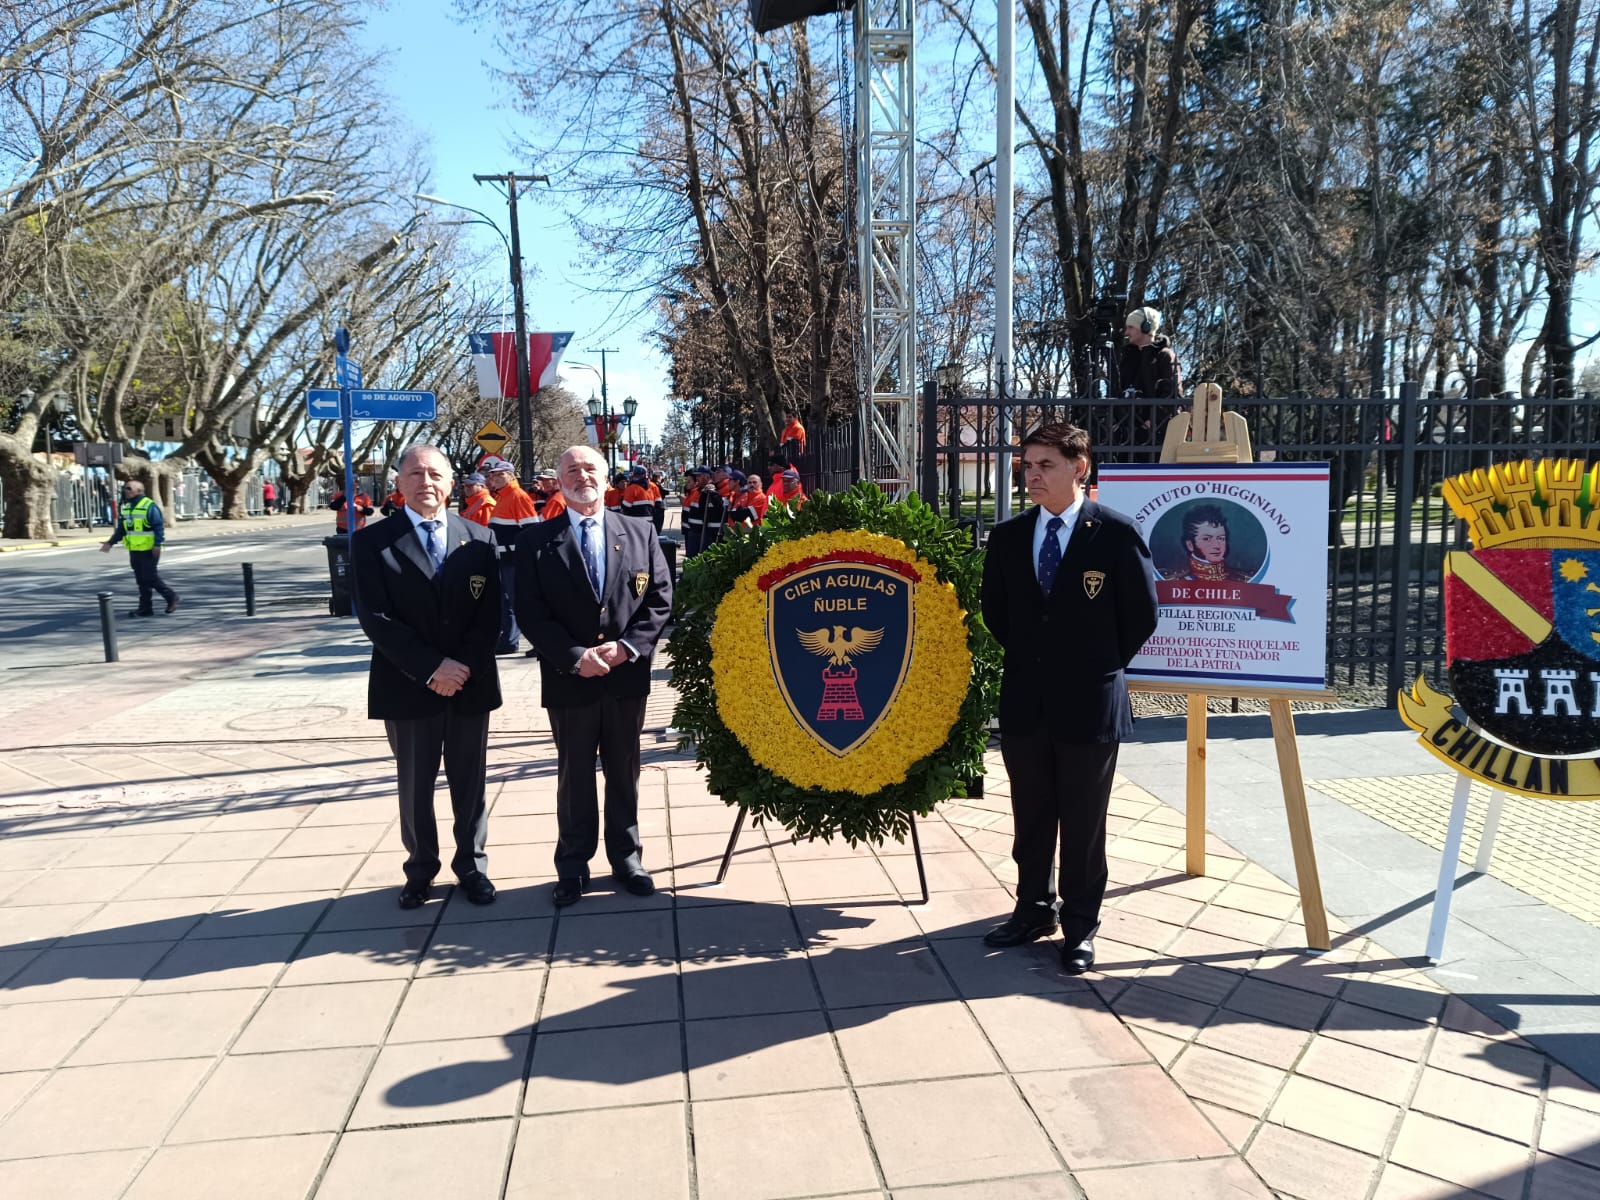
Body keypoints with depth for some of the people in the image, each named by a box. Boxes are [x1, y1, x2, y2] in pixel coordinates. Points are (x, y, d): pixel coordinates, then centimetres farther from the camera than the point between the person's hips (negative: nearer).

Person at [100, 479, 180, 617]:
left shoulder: (149, 506, -12)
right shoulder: (125, 508, 14)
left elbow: (159, 527, -16)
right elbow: (121, 529, 19)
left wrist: (157, 544, -22)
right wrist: (110, 542, 11)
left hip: (148, 550, -8)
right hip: (134, 550, 8)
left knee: (150, 577, -7)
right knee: (142, 580, 9)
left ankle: (171, 597, 10)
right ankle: (145, 608, 13)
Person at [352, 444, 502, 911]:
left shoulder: (479, 539, 4)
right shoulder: (372, 542, -3)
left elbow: (489, 614, 0)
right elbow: (376, 618, -10)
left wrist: (463, 667, -13)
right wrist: (432, 667, -17)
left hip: (470, 683, 1)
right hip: (408, 687, -1)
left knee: (469, 783, 11)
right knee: (415, 785, 11)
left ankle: (472, 865, 27)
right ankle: (420, 869, 27)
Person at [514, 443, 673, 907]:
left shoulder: (641, 533, 3)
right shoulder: (537, 542, -1)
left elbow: (660, 599, 0)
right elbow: (531, 613, -6)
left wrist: (627, 647, -13)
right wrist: (575, 657, -16)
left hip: (627, 677, 1)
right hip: (569, 680, -1)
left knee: (624, 774, 13)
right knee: (574, 777, 10)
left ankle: (626, 859, 28)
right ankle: (573, 867, 23)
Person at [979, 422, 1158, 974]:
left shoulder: (1117, 533, -8)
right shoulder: (1007, 537, 3)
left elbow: (1141, 614, -1)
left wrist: (1101, 667, 3)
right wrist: (1026, 660, 12)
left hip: (1089, 705, -4)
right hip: (1023, 701, 4)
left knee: (1084, 824, 8)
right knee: (1030, 818, 15)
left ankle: (1080, 926, 22)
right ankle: (1033, 909, 32)